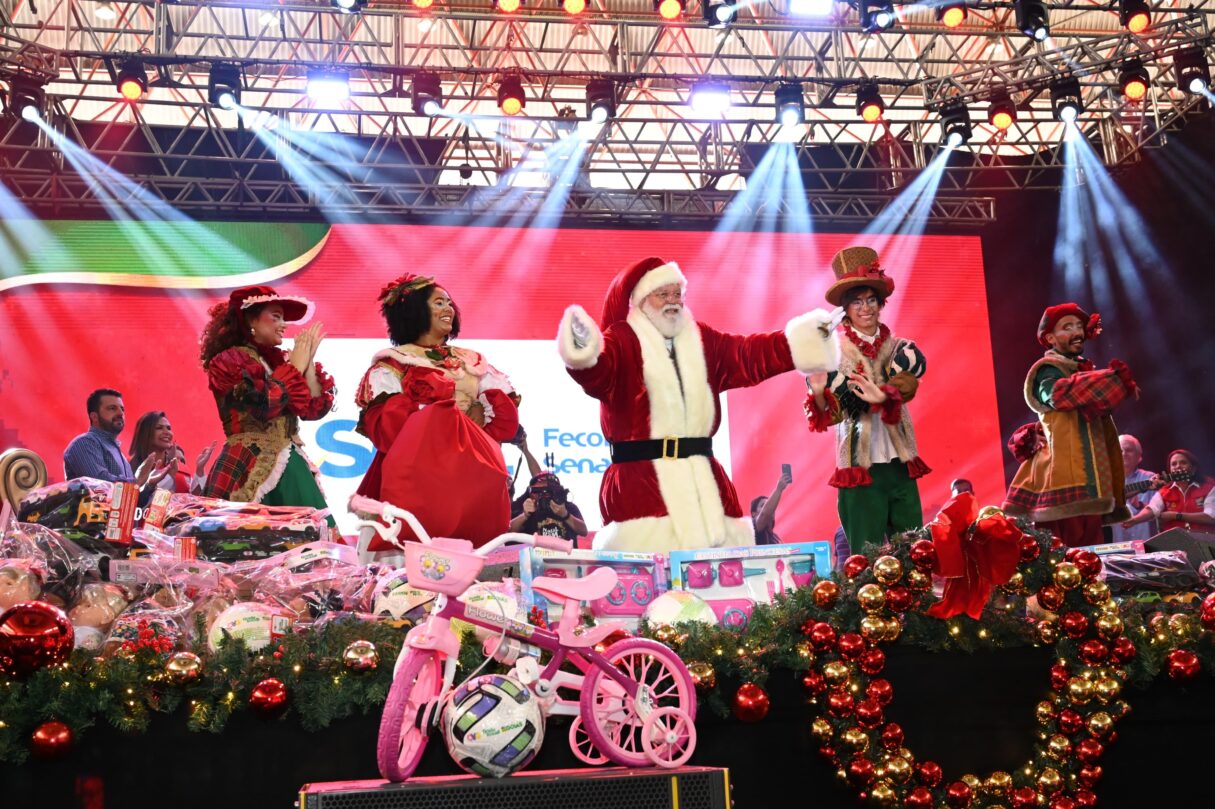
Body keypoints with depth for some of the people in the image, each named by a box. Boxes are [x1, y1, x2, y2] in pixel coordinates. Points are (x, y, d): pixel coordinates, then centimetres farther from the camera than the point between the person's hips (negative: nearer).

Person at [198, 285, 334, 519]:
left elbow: (314, 409, 9)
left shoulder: (279, 360, 15)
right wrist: (296, 366, -7)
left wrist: (309, 362, 2)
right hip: (249, 470, -6)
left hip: (292, 469, 7)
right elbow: (263, 403, -19)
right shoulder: (227, 362, -4)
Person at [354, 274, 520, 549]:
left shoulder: (473, 362, 20)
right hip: (416, 481, -4)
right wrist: (439, 411, -11)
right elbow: (384, 429, -10)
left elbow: (507, 419, 10)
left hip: (474, 482, 4)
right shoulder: (391, 366, 5)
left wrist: (476, 414, -10)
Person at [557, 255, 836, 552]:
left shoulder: (702, 340, 16)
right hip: (640, 480, -5)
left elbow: (747, 355, 11)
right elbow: (599, 372, -22)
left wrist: (798, 342, 1)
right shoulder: (622, 341, -3)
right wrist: (584, 357, -45)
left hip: (704, 479, 6)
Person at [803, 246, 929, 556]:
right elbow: (830, 414, -8)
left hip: (900, 465, 4)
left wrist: (883, 396, -31)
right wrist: (818, 391, -31)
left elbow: (906, 384, -10)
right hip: (860, 469, -4)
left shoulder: (898, 348, 8)